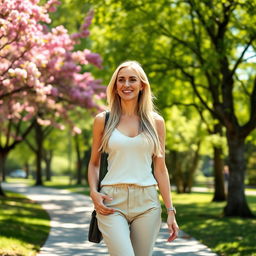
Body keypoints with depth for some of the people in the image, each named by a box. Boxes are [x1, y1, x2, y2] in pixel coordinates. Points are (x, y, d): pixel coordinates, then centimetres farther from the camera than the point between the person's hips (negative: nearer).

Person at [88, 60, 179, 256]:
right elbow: (94, 163, 12)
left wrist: (170, 210, 4)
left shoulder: (156, 121, 9)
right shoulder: (103, 120, 6)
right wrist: (94, 192, -6)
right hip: (112, 202, -2)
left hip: (146, 203, 2)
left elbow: (160, 168, 9)